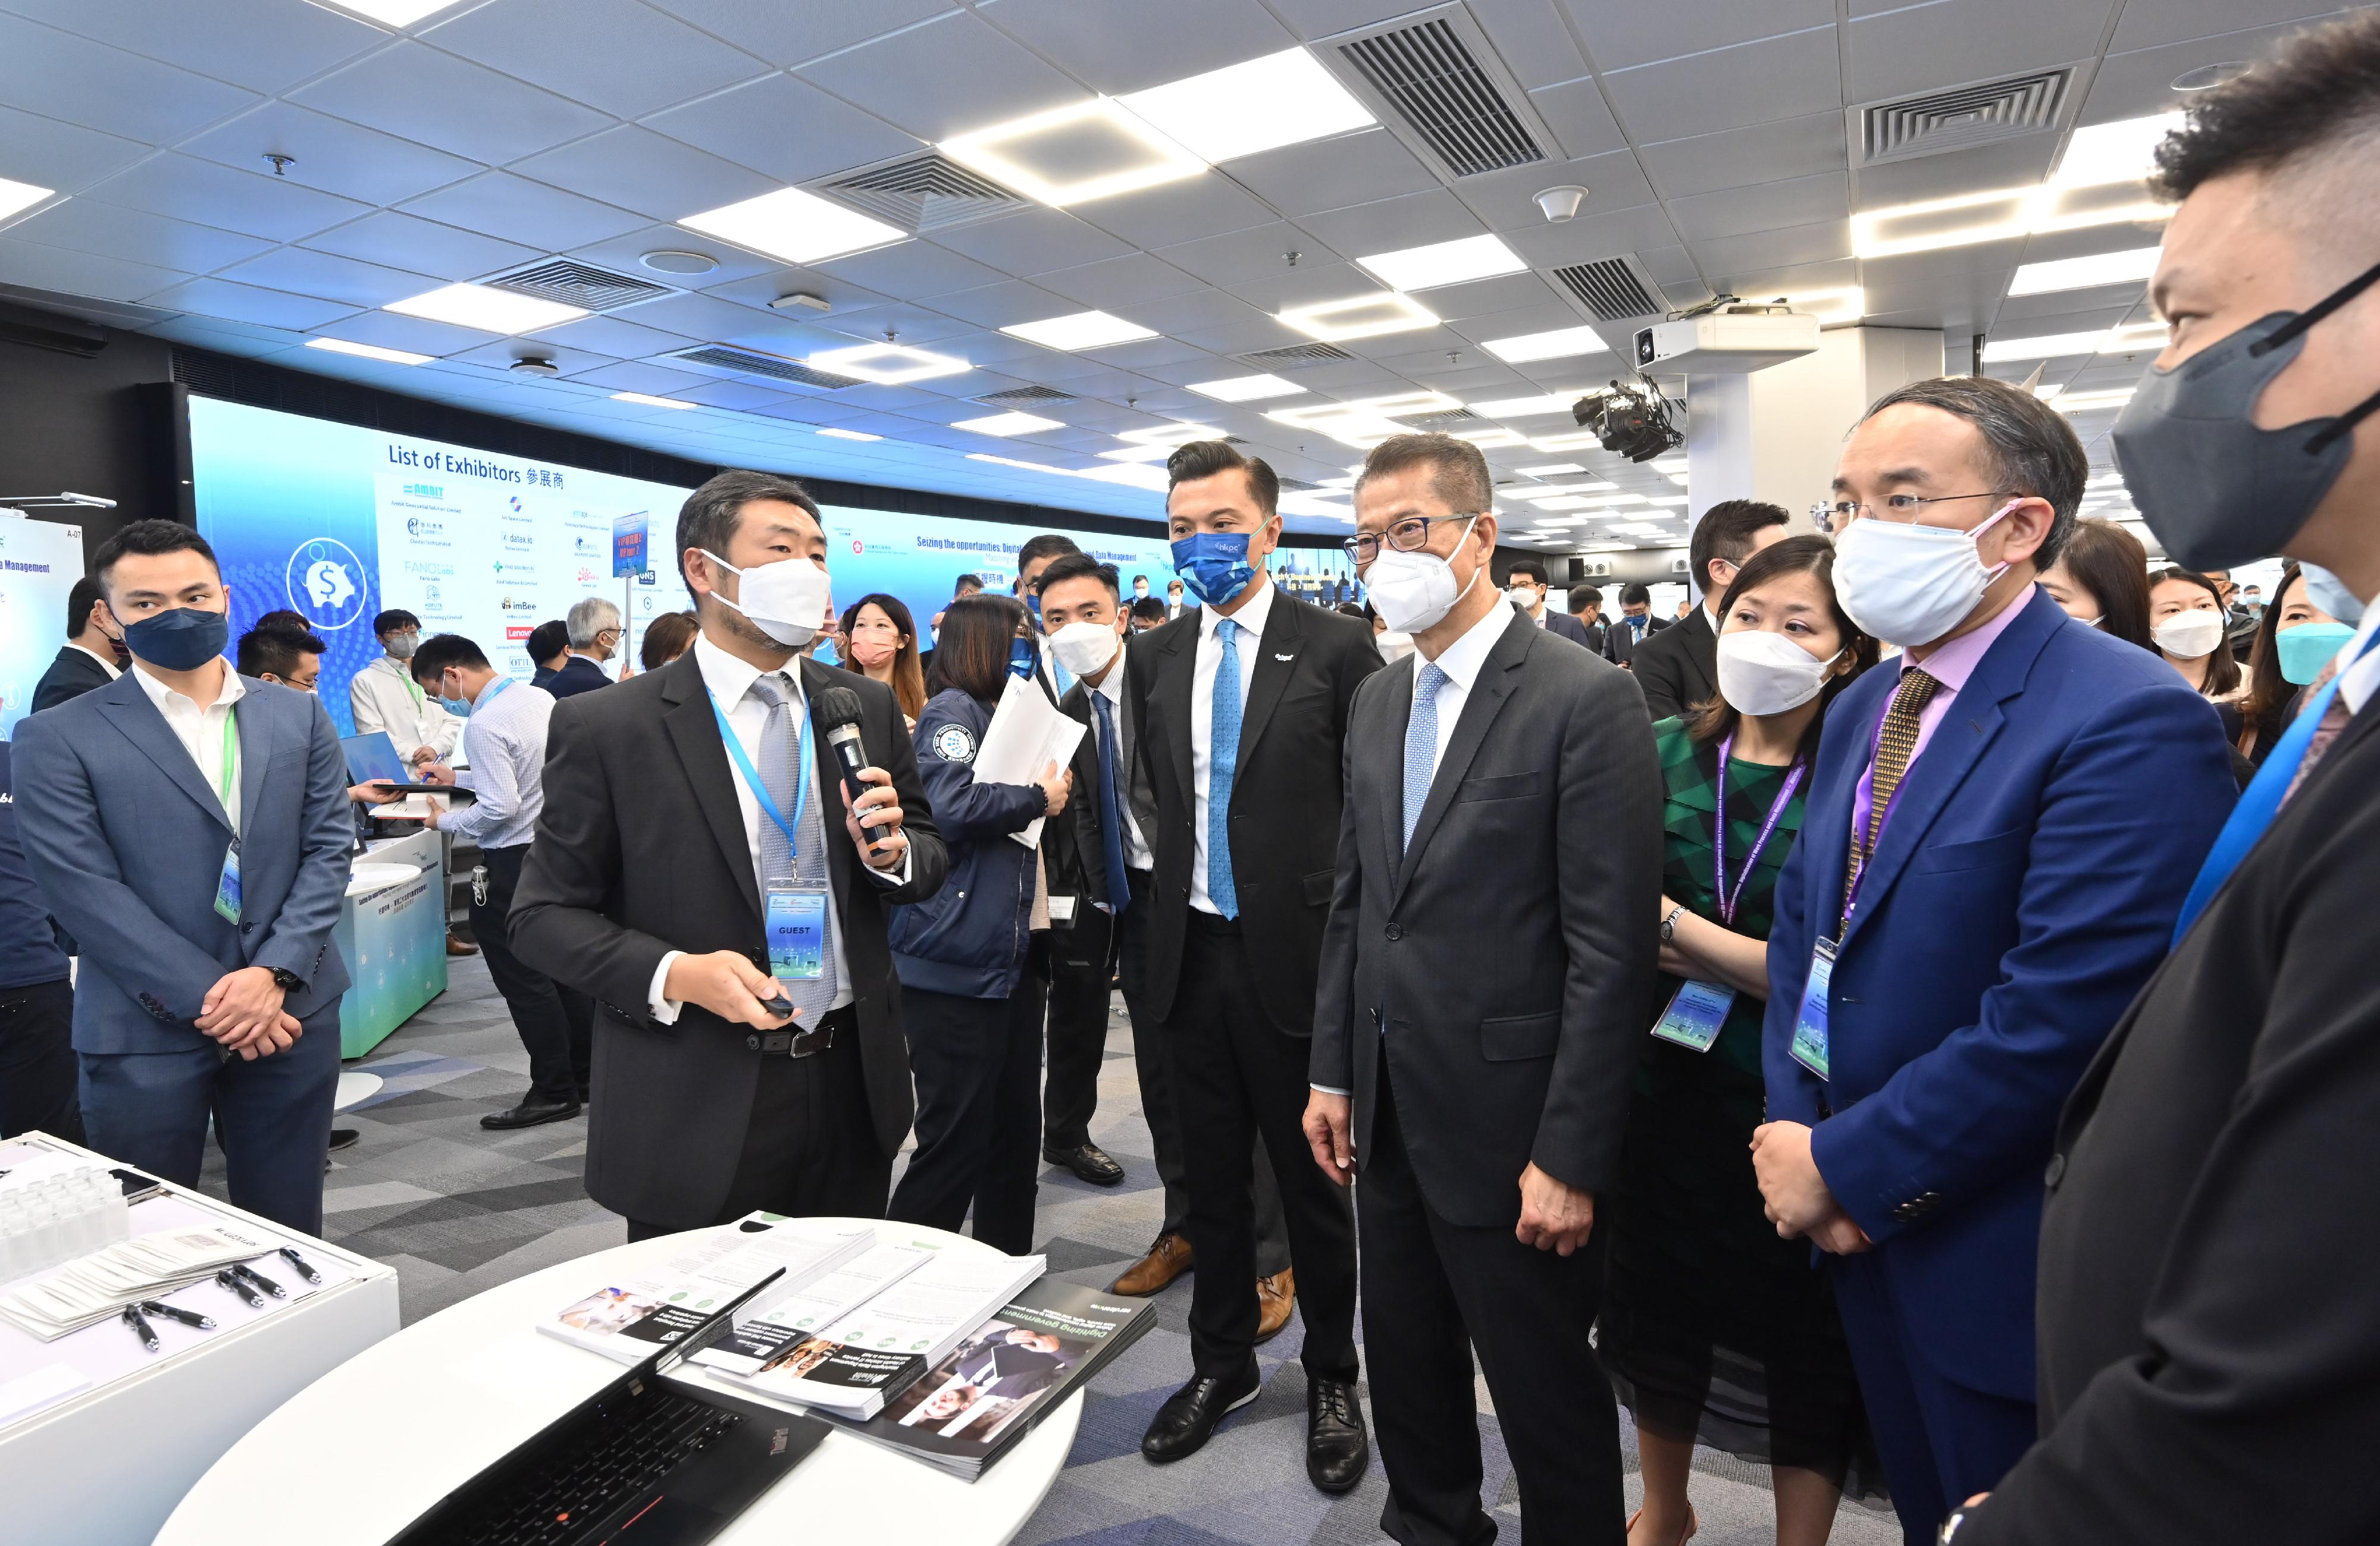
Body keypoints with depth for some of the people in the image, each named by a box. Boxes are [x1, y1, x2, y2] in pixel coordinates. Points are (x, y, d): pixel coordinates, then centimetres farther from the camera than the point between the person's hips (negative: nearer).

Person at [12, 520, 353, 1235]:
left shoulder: (299, 715, 7)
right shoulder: (58, 738, -3)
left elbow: (328, 847, 2)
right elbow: (85, 891, -9)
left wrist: (274, 974, -11)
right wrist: (206, 1000, -14)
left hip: (293, 1012, 2)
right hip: (145, 1030, -2)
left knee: (288, 1232, 13)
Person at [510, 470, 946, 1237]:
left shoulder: (868, 705, 3)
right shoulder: (606, 726, -8)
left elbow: (930, 857, 10)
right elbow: (545, 914, -5)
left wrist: (892, 851, -13)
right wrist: (674, 974, -22)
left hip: (852, 1084, 4)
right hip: (697, 1112, -3)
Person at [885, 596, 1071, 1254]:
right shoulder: (953, 711, -8)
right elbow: (951, 806, -25)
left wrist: (1054, 791, 6)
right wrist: (1038, 796, -11)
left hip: (1014, 951, 9)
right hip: (957, 959, -9)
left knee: (1016, 1126, 15)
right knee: (957, 1139, -2)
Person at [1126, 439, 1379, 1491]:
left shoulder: (1337, 649, -7)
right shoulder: (1156, 658, 7)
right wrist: (1164, 907, 7)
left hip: (1295, 956, -4)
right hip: (1190, 953, 5)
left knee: (1312, 1179, 11)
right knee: (1211, 1174, 18)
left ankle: (1331, 1377, 34)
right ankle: (1222, 1363, 38)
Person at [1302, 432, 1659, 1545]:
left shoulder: (1587, 700, -15)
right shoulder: (1376, 701, 8)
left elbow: (1611, 948, -17)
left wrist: (1572, 1157, -17)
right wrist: (1333, 1073, 10)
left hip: (1508, 1124, -7)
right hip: (1388, 1113, 7)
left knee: (1547, 1396, 12)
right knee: (1407, 1370, 23)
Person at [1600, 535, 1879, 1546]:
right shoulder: (1665, 749, -2)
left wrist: (1679, 928, -21)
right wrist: (1752, 962, -15)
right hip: (1665, 1087, 4)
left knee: (1802, 1343, 15)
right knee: (1657, 1305, 21)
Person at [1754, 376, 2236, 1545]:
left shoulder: (2131, 721, -20)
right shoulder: (1861, 709, 7)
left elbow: (2062, 1017, -27)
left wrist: (1846, 1167, -18)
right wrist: (1794, 1133, -4)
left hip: (2004, 1263, -7)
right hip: (1862, 1231, 7)